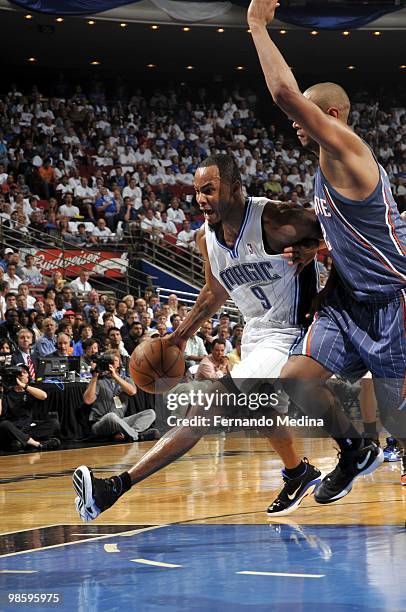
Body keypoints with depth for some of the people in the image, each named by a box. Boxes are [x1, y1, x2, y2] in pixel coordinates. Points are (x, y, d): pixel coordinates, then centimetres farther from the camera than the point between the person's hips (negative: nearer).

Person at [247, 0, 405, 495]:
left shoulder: (345, 147, -15)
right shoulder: (328, 166, 13)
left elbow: (284, 91, -27)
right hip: (347, 297, 9)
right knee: (297, 375, -4)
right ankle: (355, 452, 16)